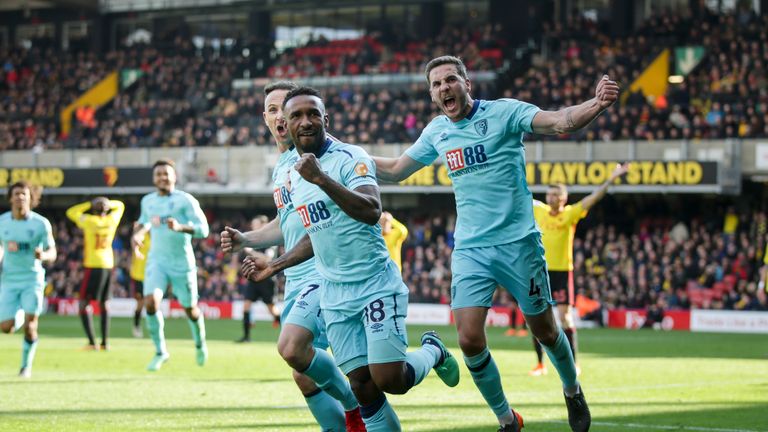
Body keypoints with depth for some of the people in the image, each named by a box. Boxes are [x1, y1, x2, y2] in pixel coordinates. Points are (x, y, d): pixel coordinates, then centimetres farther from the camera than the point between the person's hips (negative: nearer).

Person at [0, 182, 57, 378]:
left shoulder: (41, 224, -8)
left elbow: (52, 254, -5)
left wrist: (43, 255, -27)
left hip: (33, 279, -2)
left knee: (29, 327, -12)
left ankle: (27, 365, 12)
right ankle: (20, 316, 33)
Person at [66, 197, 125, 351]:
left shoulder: (90, 221, -8)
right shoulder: (112, 220, 5)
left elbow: (71, 212, 6)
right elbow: (120, 205, 24)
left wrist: (90, 204, 3)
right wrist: (108, 203, 5)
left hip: (93, 266, -5)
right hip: (109, 265, 5)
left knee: (84, 303, -2)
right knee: (104, 303, 14)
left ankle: (92, 343, -12)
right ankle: (105, 342, 12)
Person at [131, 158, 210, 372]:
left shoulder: (185, 200, -9)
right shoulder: (147, 201, 7)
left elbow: (203, 229, -15)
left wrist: (181, 227, -31)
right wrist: (138, 233, 7)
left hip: (182, 262, -3)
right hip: (157, 261, 3)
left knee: (190, 308, 8)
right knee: (151, 302, -18)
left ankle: (200, 344, 39)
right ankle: (160, 352, -4)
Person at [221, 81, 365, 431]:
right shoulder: (280, 166, 19)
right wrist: (244, 240, 19)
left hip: (325, 270, -9)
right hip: (296, 276, 9)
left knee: (291, 347, -25)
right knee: (304, 376, 6)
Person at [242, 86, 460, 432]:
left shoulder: (349, 158, -11)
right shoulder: (294, 176, 11)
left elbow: (372, 211, -29)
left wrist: (321, 179, -37)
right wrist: (274, 267, 24)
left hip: (376, 284, -6)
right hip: (334, 293, 6)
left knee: (388, 380, -13)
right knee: (362, 387, -3)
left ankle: (431, 352, 19)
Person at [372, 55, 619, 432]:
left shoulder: (503, 112, -7)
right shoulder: (436, 132, 7)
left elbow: (560, 122, -21)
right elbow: (393, 170, 20)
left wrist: (595, 104, -40)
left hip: (518, 242, -3)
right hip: (470, 249, 3)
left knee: (544, 330, 8)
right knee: (469, 339, -10)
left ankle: (573, 391, 38)